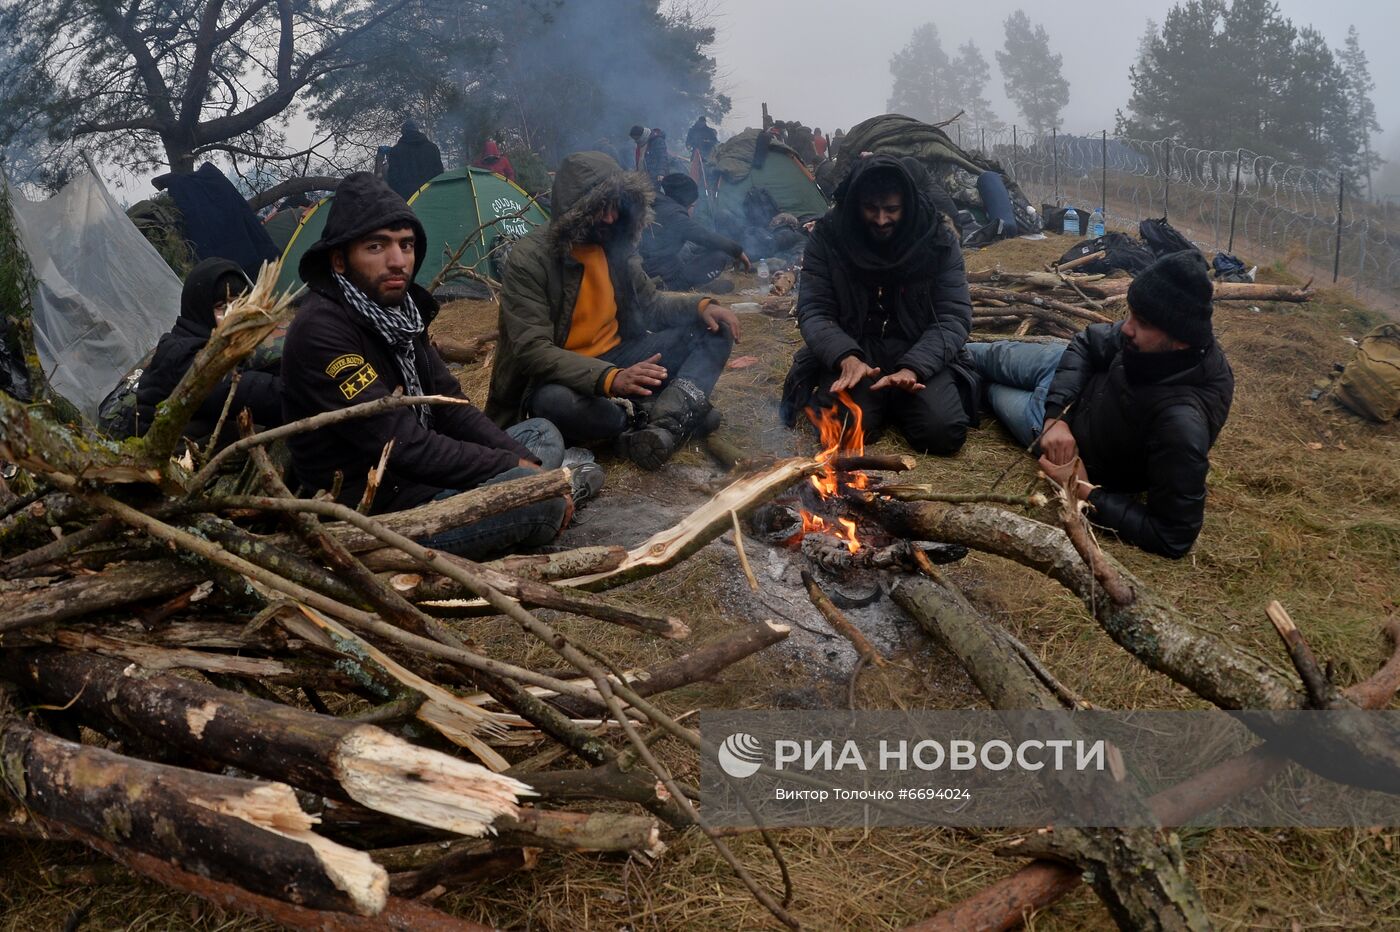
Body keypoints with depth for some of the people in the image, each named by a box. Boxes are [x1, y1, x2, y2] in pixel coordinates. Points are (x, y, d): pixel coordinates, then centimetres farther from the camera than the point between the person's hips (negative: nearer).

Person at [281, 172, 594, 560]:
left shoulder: (399, 310, 6)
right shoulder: (321, 331, -22)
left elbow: (450, 406, 8)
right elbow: (403, 446, -26)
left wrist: (522, 460, -6)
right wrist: (515, 468, -18)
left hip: (418, 477, 9)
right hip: (372, 512, -9)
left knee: (543, 433, 14)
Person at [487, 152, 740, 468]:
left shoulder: (615, 245, 0)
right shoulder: (531, 258, -19)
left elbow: (650, 303, 13)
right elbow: (532, 351, -28)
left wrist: (701, 306, -8)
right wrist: (610, 379, -41)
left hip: (618, 358, 6)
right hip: (562, 377, -6)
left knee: (713, 331, -8)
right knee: (553, 403, -42)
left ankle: (665, 426, -33)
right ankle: (680, 414, -22)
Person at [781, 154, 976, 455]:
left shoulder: (938, 241, -6)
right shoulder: (828, 236, -6)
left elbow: (953, 317, -9)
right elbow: (813, 312, -7)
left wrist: (913, 368, -27)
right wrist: (845, 357, -27)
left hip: (920, 353, 1)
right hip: (853, 351, -1)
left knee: (944, 432, -24)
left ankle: (898, 402, 10)